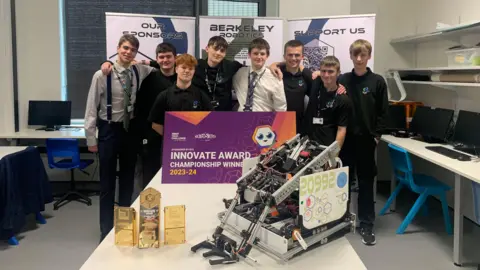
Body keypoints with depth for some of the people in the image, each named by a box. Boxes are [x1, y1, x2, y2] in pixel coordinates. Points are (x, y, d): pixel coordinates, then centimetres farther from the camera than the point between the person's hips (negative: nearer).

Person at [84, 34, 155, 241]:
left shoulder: (140, 71, -3)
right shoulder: (102, 75, -13)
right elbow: (92, 107, -9)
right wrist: (91, 139, -8)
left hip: (131, 129, 4)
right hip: (109, 130, -4)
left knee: (128, 179, 15)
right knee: (107, 182, 6)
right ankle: (106, 229, 19)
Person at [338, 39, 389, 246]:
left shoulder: (377, 81, -1)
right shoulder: (342, 80, 3)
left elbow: (382, 112, -1)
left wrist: (376, 135, -6)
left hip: (366, 139, -1)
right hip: (345, 138, 2)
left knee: (366, 183, 5)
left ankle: (366, 225, 14)